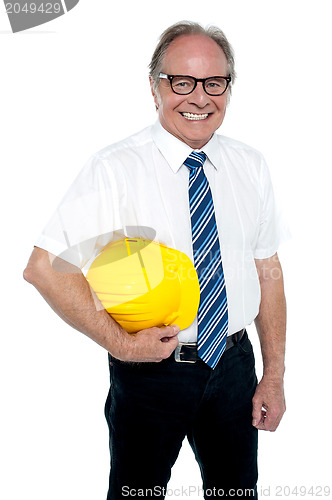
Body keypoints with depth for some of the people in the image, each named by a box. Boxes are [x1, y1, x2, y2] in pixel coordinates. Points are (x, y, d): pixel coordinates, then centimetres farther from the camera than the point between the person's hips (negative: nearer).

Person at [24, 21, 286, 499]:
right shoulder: (114, 169, -14)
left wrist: (274, 374, 3)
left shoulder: (251, 167, 1)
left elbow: (268, 270, 4)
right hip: (151, 367, -4)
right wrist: (119, 343, -21)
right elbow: (44, 267, -17)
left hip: (234, 365, 4)